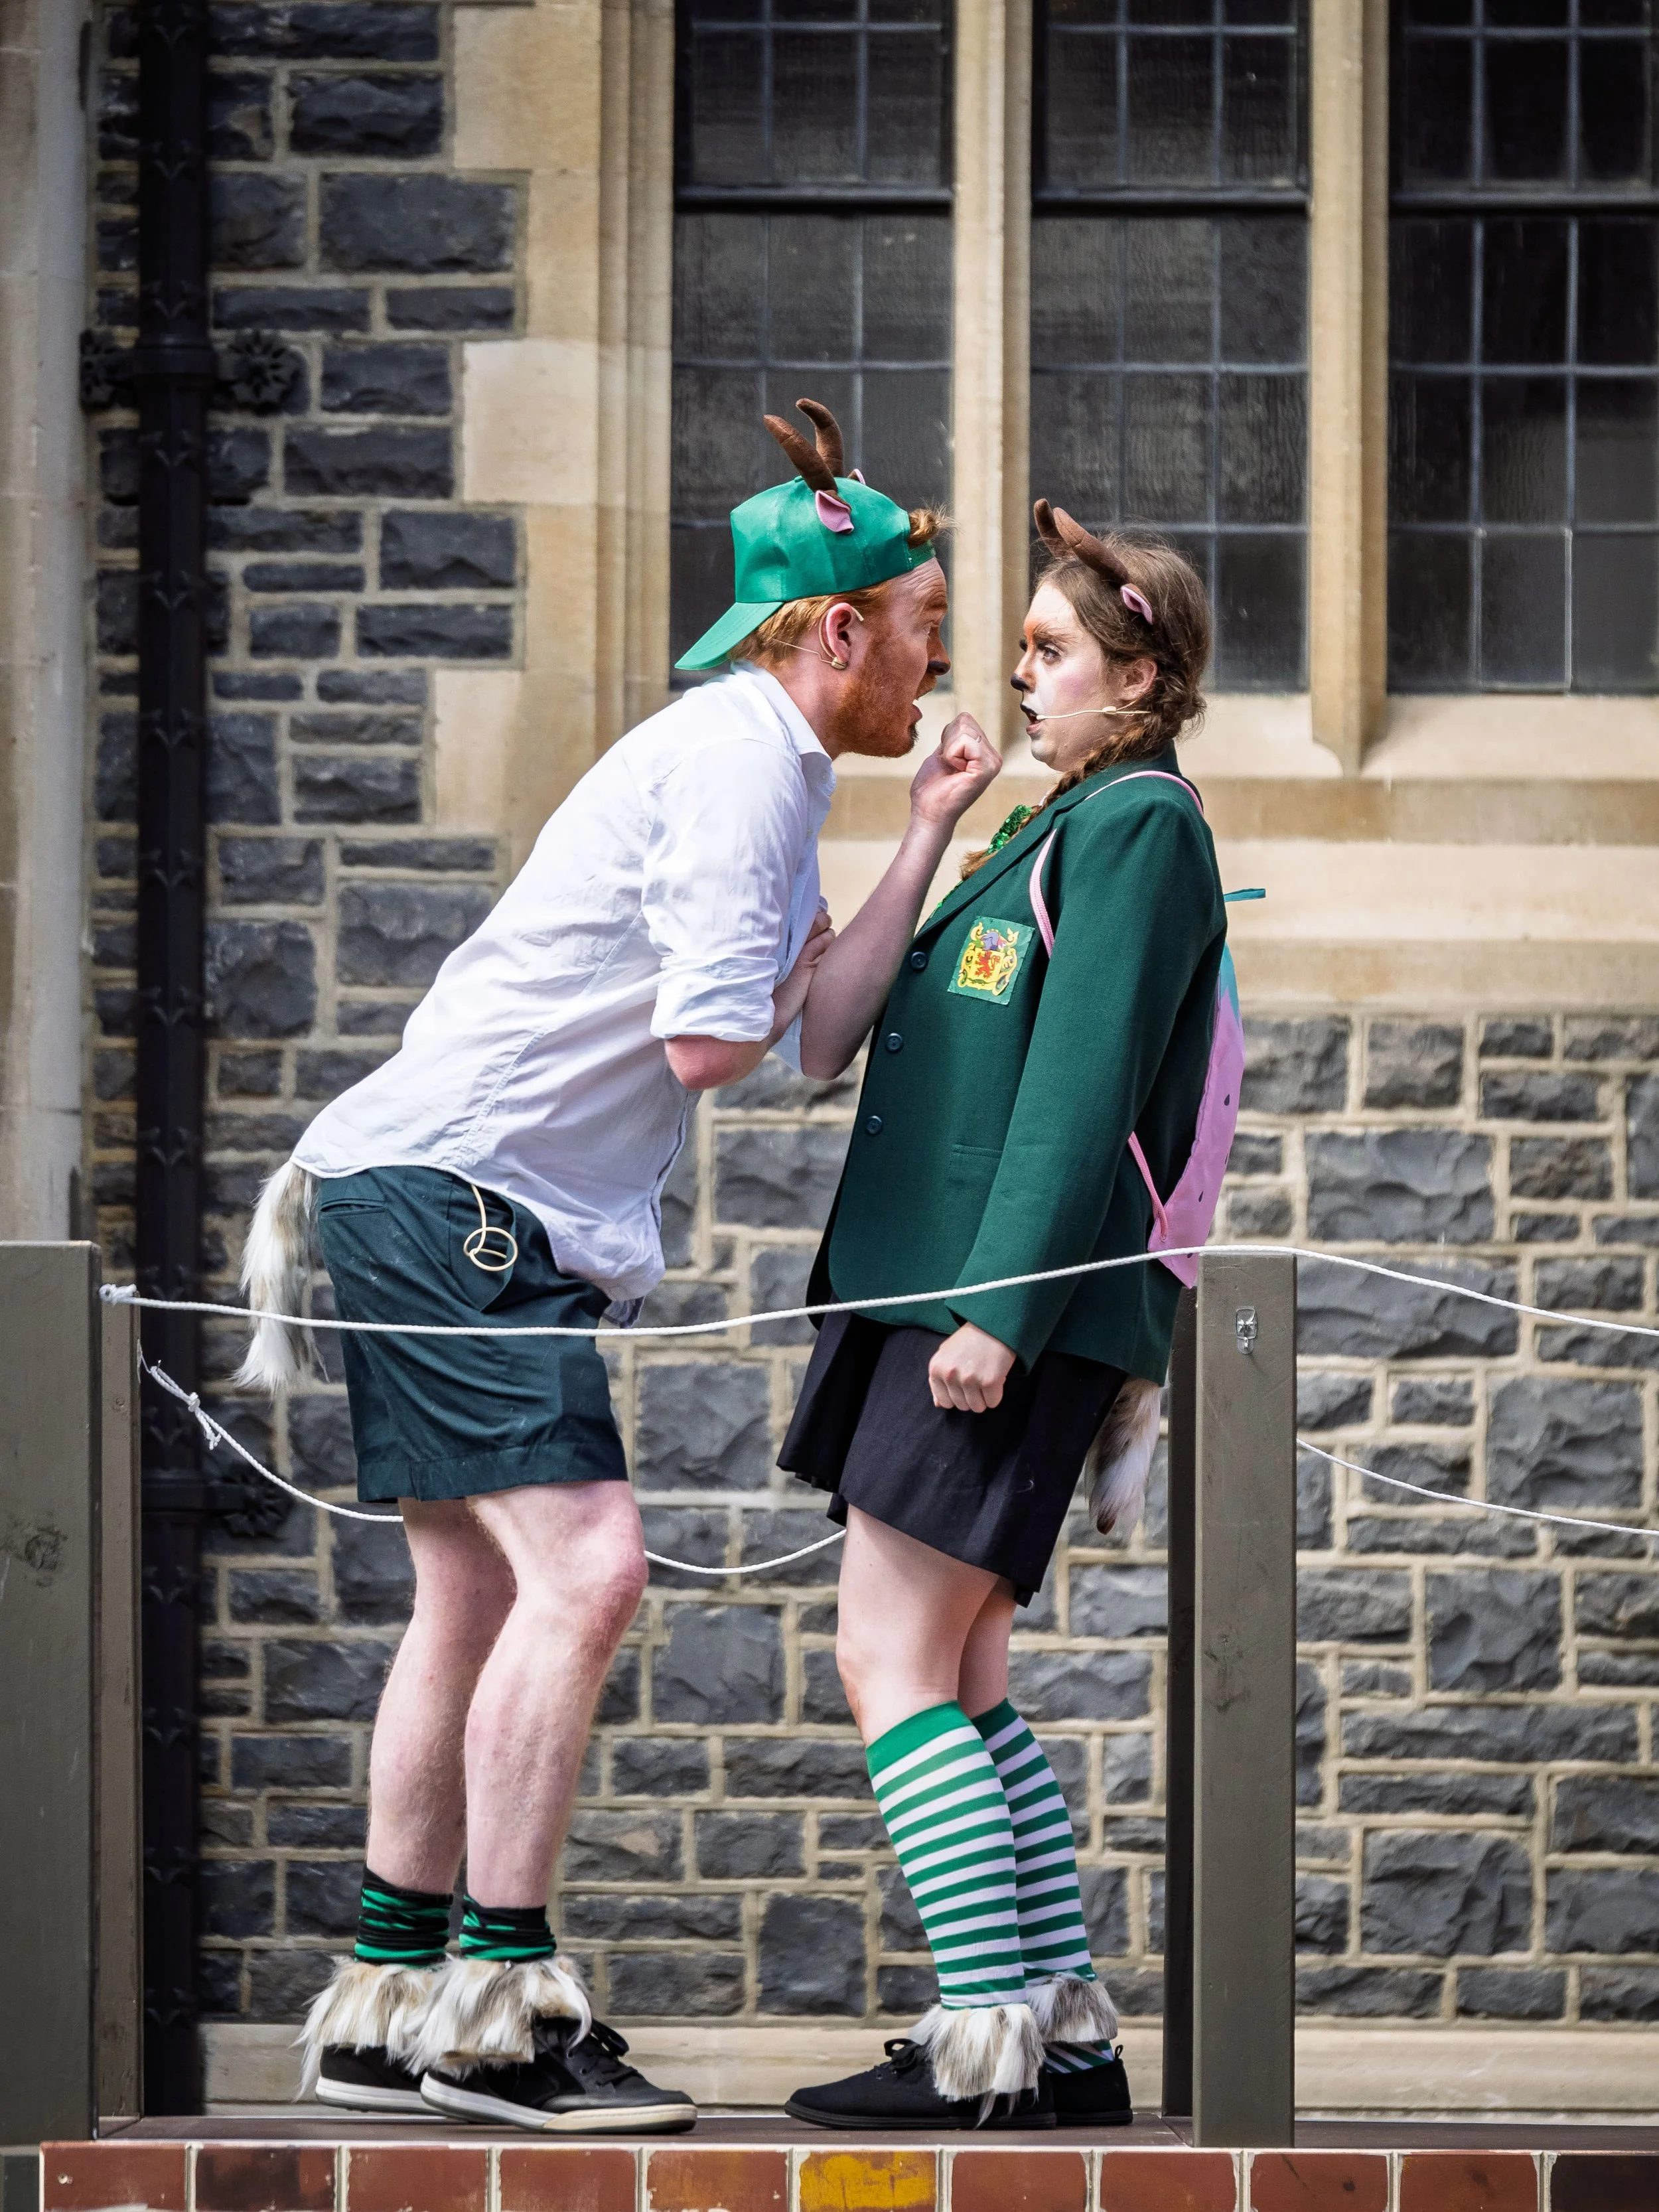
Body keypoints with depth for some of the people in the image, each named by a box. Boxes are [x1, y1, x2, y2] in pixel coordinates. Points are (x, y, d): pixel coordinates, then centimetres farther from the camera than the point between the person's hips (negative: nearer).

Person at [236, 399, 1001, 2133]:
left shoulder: (772, 768, 19)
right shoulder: (735, 759, -14)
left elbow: (816, 1024, 13)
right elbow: (710, 1042, -21)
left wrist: (929, 833, 11)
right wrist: (767, 986, 0)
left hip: (492, 1222, 11)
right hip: (447, 1191, -11)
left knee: (479, 1598, 12)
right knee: (581, 1565, -17)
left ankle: (384, 2008, 16)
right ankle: (494, 2012, -17)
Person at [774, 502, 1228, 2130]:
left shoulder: (1140, 825, -9)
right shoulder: (1069, 826, 21)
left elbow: (1085, 1084, -17)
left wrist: (1002, 1307, -21)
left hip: (1021, 1315, -10)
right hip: (944, 1290, 10)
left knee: (892, 1661, -13)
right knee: (960, 1681, 10)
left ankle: (988, 2042, -14)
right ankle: (1066, 2029, 12)